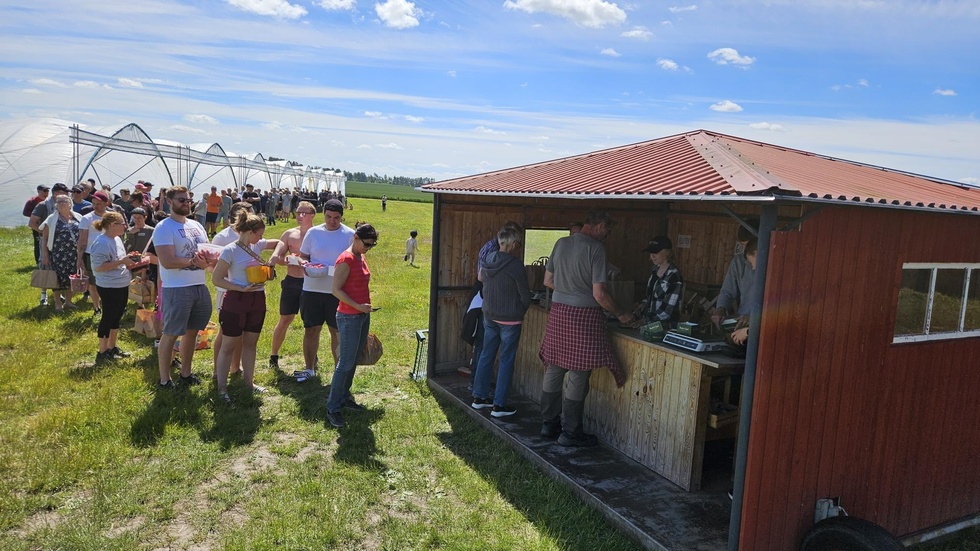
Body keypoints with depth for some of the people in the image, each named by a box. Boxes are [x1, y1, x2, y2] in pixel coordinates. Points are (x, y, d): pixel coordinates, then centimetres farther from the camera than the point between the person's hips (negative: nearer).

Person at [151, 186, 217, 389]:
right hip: (176, 289, -7)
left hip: (200, 286, 7)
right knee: (170, 334, 4)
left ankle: (185, 374, 31)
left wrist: (210, 259, -7)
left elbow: (208, 251, 16)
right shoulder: (164, 228, -10)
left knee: (192, 331, 16)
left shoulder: (196, 225, 13)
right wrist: (193, 261, -25)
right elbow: (167, 261, -20)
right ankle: (164, 380, 15)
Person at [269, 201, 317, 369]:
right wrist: (286, 260, -22)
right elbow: (275, 256, -1)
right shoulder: (289, 234, 5)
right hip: (291, 281, 2)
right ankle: (273, 356, 23)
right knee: (284, 320, 9)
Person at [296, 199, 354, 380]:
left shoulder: (350, 235, -2)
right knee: (311, 329, 10)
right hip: (312, 289, 2)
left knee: (338, 331, 7)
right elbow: (302, 256, 9)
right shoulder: (313, 232, 3)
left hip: (338, 290, -2)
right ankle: (309, 368, 24)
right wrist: (306, 265, -12)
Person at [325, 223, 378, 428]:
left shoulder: (361, 258, 11)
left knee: (354, 360, 15)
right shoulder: (346, 260, -15)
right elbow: (336, 290, -18)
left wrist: (364, 309, 17)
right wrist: (357, 306, -22)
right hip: (349, 317, -9)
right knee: (346, 363, -6)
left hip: (363, 316, 9)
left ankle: (344, 397, 26)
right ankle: (332, 408, 1)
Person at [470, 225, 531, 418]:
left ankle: (479, 397, 26)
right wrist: (521, 311, 8)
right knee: (506, 361, 3)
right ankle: (499, 405, 8)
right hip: (510, 320, -6)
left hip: (489, 317, 7)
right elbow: (525, 295, -11)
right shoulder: (515, 265, -18)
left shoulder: (488, 260, 1)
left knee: (486, 355, 16)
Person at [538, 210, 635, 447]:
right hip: (583, 315, -7)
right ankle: (570, 432, 11)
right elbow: (599, 294, -15)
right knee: (578, 376, 2)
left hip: (558, 311, 7)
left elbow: (548, 281, 14)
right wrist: (621, 315, -2)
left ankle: (549, 423, 24)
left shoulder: (561, 243, 8)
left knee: (554, 369, 14)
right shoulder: (595, 248, -12)